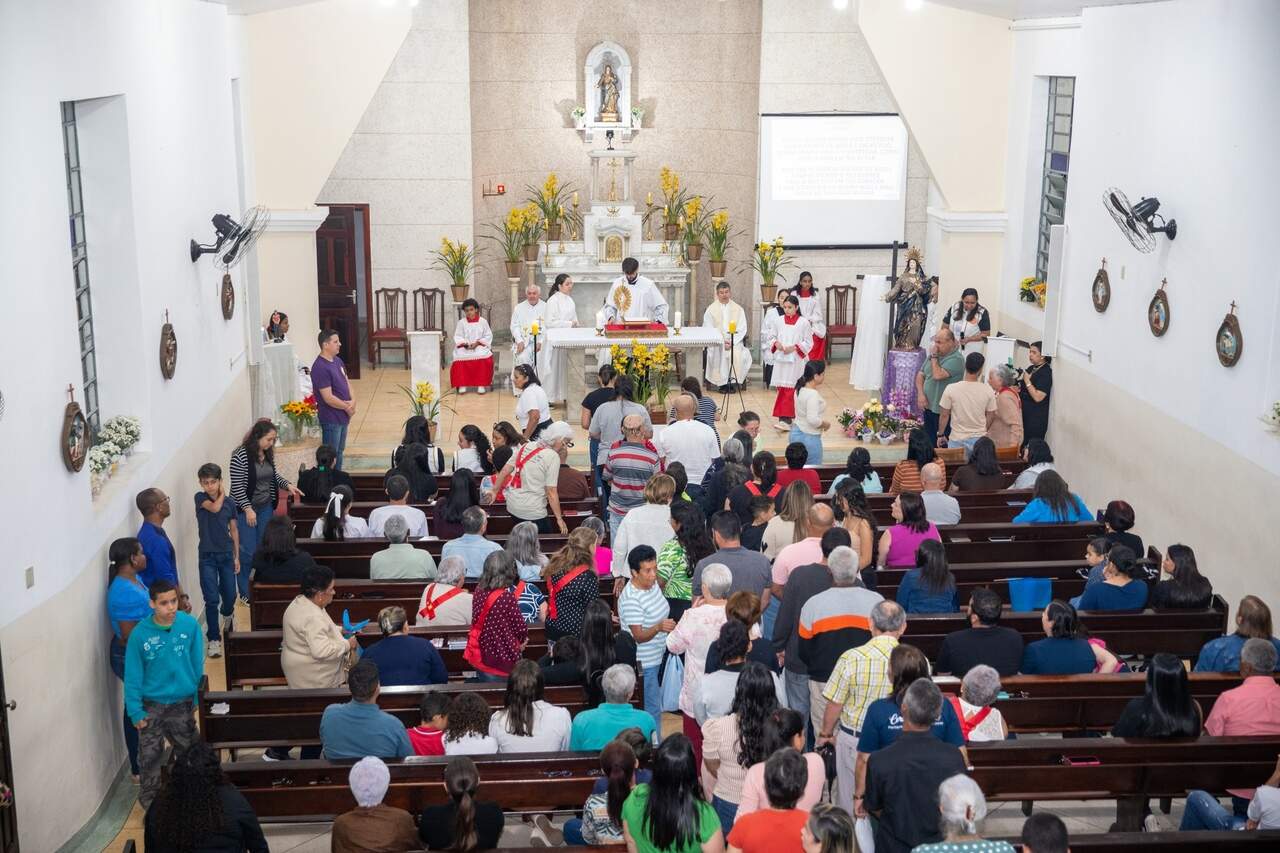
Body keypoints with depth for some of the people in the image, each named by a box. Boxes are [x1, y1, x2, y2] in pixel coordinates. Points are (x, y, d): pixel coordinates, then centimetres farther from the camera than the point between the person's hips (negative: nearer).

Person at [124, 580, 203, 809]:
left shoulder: (190, 625, -13)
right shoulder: (140, 634, -17)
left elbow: (198, 665, -3)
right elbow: (133, 676, -10)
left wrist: (199, 698, 1)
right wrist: (135, 711, -9)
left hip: (182, 703, 1)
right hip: (152, 706, -1)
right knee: (150, 757, 12)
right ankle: (150, 799, 33)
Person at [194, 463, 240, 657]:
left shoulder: (229, 503, 0)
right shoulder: (200, 498, -6)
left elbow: (234, 530, 8)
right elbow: (214, 508, -27)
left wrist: (237, 556, 7)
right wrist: (222, 495, -7)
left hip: (227, 555, 3)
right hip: (207, 556, -3)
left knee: (230, 595, 12)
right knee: (211, 599, -7)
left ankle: (226, 613, 47)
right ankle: (214, 639, 3)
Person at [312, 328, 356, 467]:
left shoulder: (337, 361, 7)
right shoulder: (320, 367, -22)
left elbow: (346, 382, 12)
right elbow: (328, 398, -24)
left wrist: (353, 401, -6)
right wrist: (347, 407, -12)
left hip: (342, 416, 9)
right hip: (331, 419, -9)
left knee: (339, 451, 20)